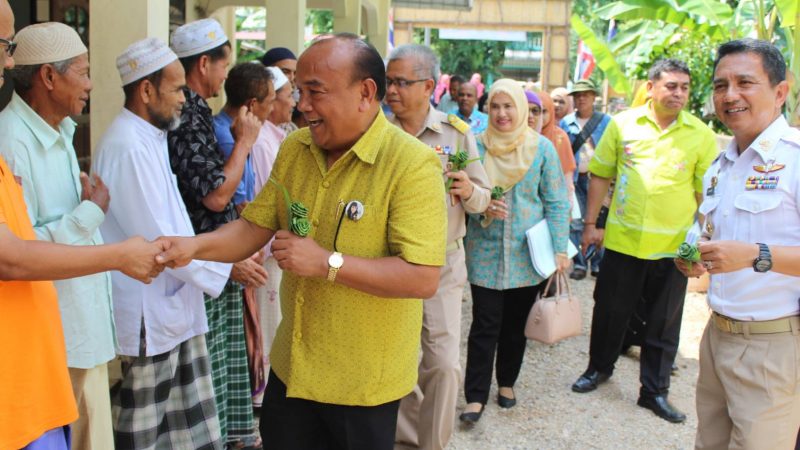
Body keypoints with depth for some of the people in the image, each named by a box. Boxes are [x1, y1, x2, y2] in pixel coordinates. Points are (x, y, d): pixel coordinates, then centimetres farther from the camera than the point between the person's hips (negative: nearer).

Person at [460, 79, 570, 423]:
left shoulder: (542, 148, -2)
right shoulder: (477, 145, -2)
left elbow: (556, 203, -1)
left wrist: (560, 249, -7)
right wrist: (482, 206, -18)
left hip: (527, 252, 1)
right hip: (486, 250, -1)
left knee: (516, 323, 13)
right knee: (485, 324, -2)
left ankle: (507, 382, 32)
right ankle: (476, 395, 9)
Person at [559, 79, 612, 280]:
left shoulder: (606, 121, 4)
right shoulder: (566, 122, 9)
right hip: (575, 178, 2)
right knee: (575, 222, 2)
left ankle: (598, 264, 9)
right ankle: (579, 264, 10)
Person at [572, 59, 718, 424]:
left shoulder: (701, 135, -1)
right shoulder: (623, 124, 0)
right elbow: (601, 175, 5)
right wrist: (590, 224, 3)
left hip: (673, 246, 0)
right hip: (622, 239, 0)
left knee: (664, 322, 10)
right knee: (610, 309, 14)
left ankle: (655, 391, 25)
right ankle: (599, 367, 37)